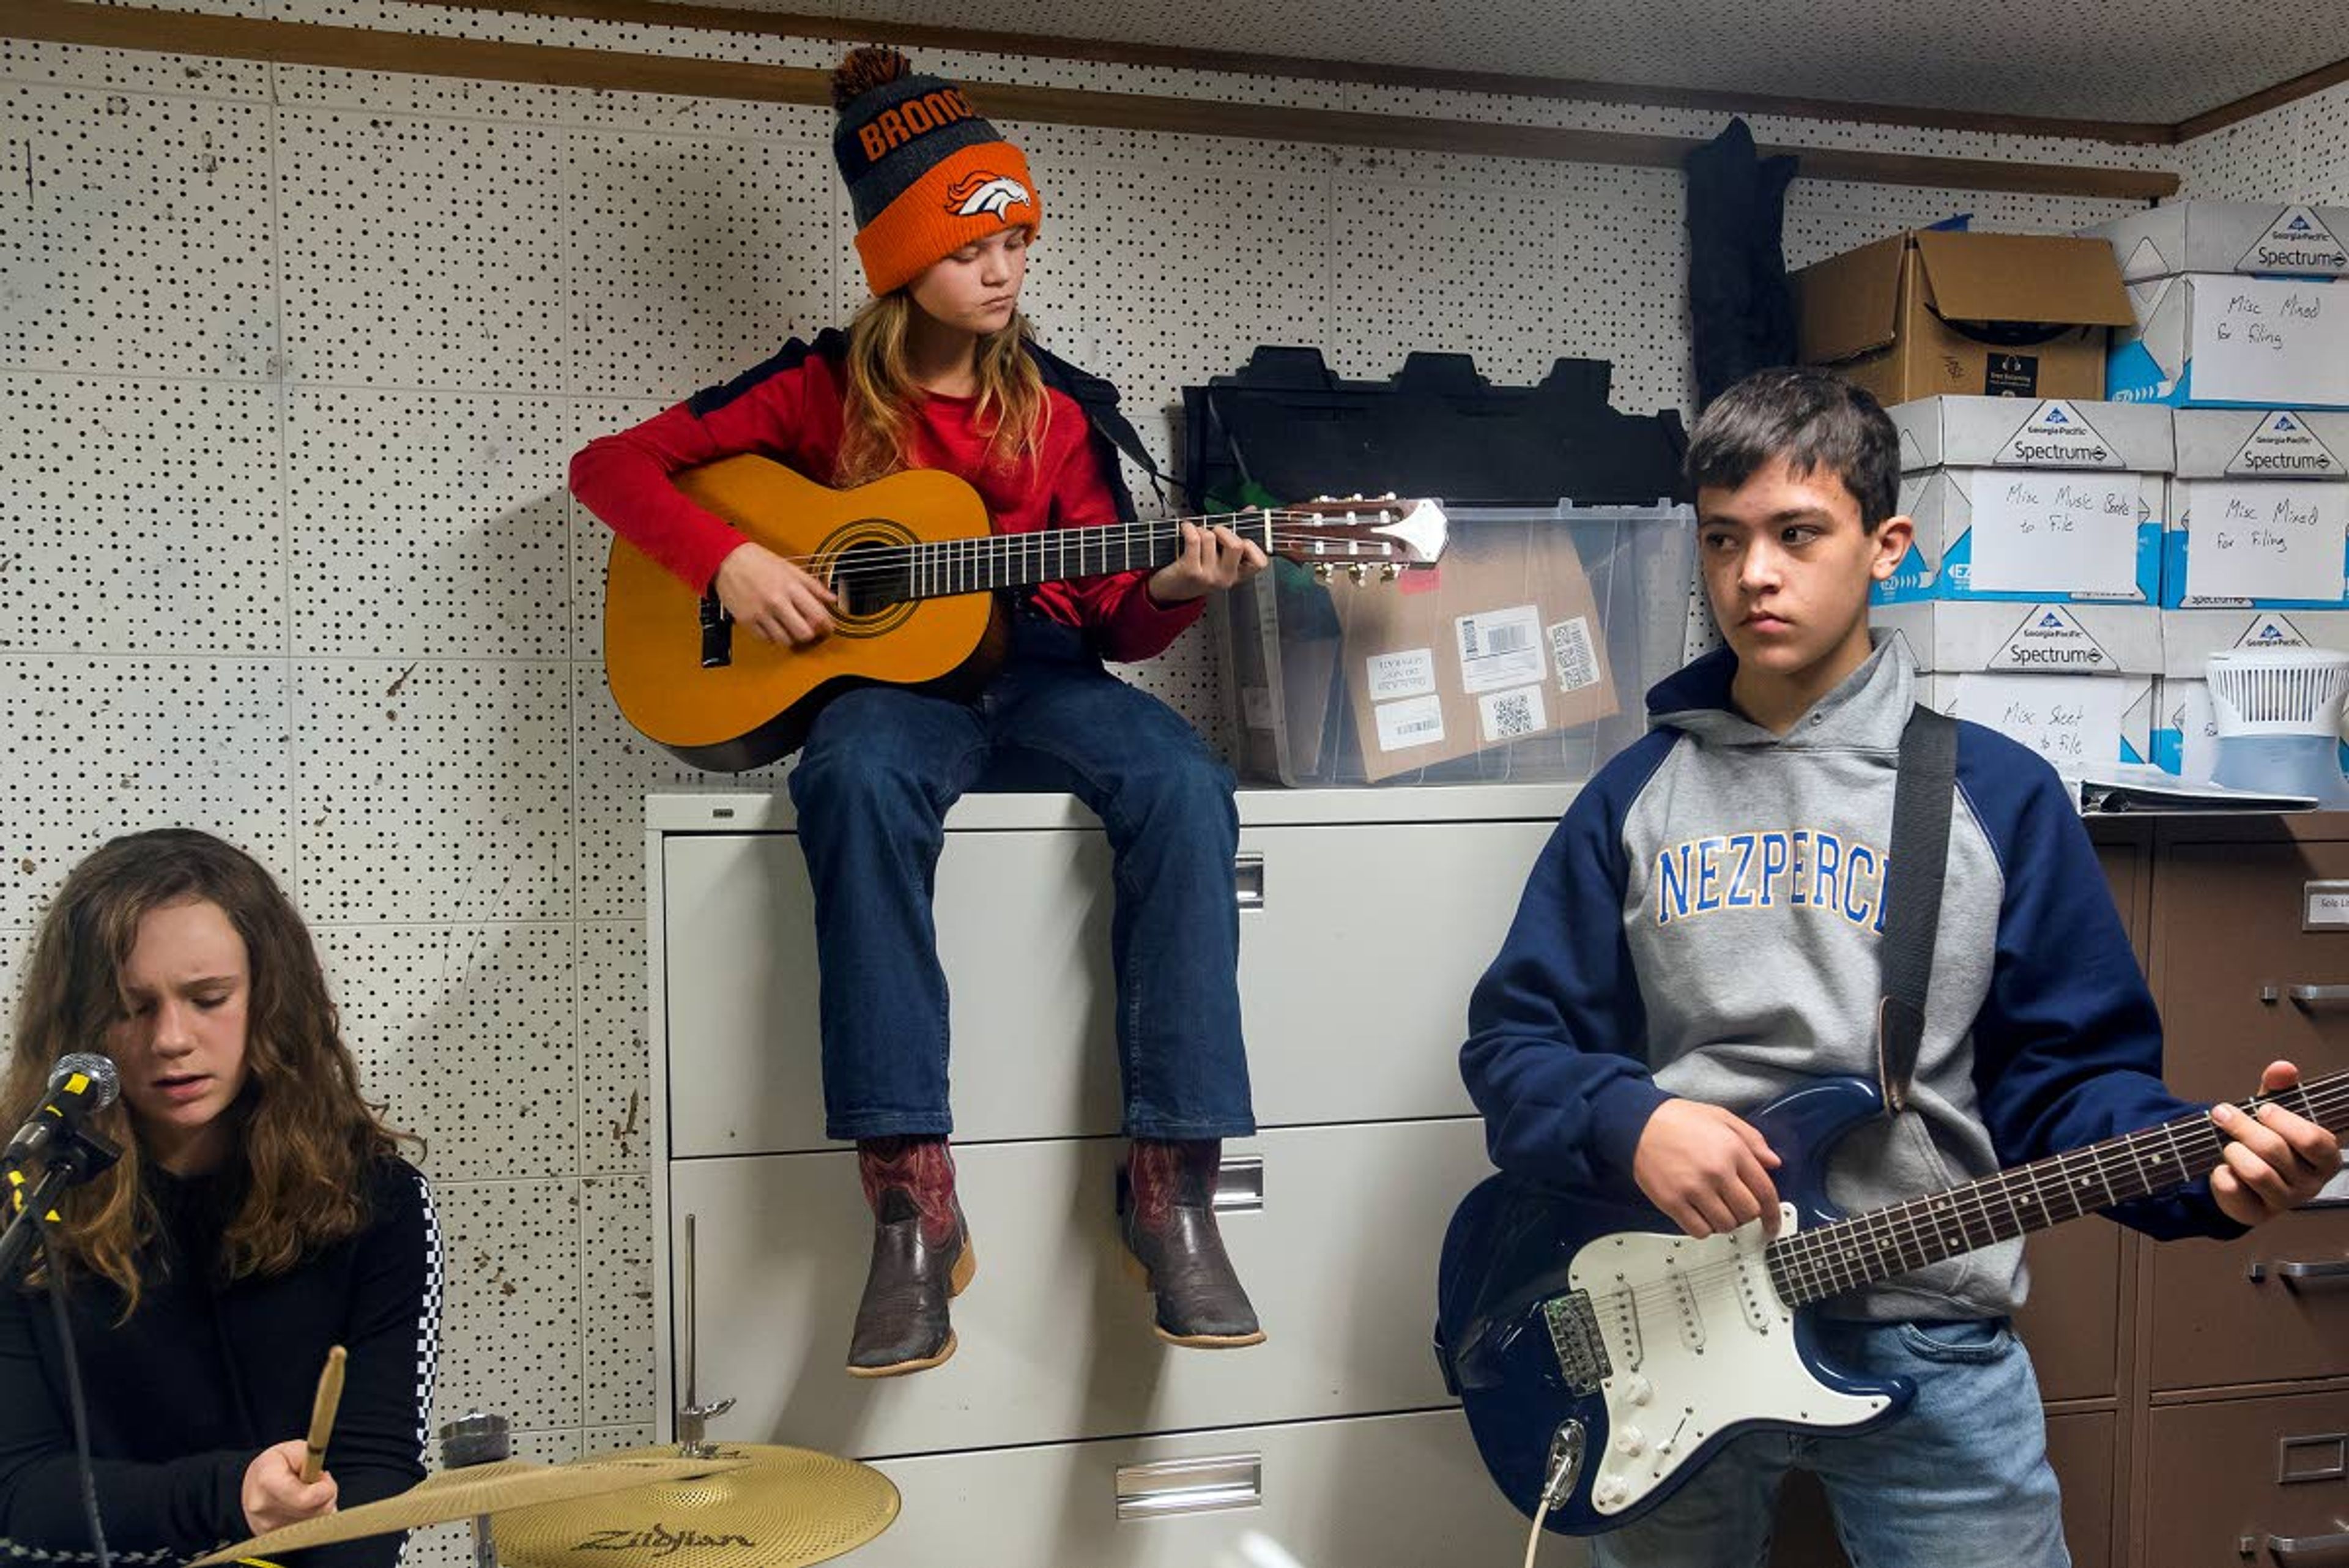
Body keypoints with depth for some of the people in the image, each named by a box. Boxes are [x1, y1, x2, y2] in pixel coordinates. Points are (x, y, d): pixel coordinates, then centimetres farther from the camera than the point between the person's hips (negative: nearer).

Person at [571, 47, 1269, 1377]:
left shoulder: (1059, 411, 10)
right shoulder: (825, 389, 5)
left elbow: (1112, 623, 7)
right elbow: (612, 465, 6)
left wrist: (1174, 590, -15)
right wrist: (727, 561, -10)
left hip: (1036, 676, 2)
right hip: (889, 679, -2)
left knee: (1183, 784, -32)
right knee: (862, 779, -40)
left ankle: (1173, 1182, -28)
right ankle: (912, 1199, -37)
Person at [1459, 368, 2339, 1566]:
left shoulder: (2000, 793, 0)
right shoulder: (1635, 794, 3)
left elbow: (2070, 1071, 1)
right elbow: (1510, 1040, 2)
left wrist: (2206, 1169, -17)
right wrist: (1630, 1121, -16)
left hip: (1928, 1346, -1)